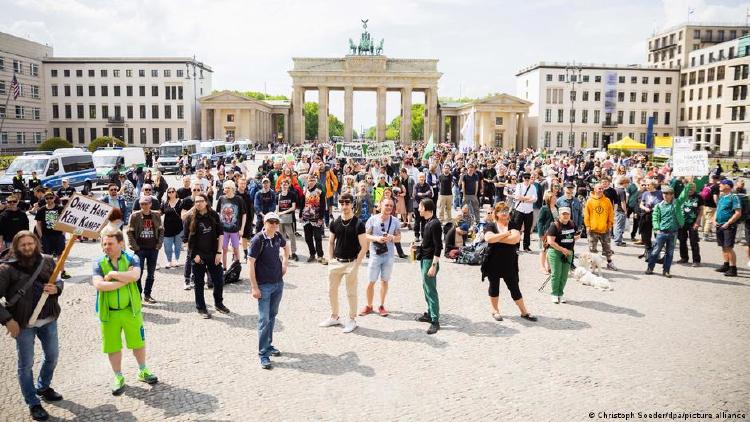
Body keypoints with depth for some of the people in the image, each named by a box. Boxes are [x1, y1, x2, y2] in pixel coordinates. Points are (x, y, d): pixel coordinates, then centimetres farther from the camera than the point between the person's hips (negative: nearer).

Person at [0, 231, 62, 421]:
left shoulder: (47, 261, -2)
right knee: (26, 364, 7)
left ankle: (43, 387, 45)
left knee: (52, 356, 19)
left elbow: (59, 281, 11)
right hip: (23, 324, -4)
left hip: (49, 320, 4)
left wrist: (56, 288, -12)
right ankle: (33, 404, 23)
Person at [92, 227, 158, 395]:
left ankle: (143, 372, 34)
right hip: (109, 313, 0)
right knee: (113, 347, 10)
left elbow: (135, 275, -26)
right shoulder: (99, 263, -4)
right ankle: (118, 378, 29)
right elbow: (98, 285, -20)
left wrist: (113, 274, -21)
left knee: (138, 342, 13)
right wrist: (124, 280, -22)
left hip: (131, 310, 0)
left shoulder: (131, 259, -5)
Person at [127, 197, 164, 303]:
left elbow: (161, 230, 9)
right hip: (140, 249, -3)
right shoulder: (135, 216, -4)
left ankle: (147, 295, 20)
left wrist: (159, 244, 0)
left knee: (151, 273, 9)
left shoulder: (156, 215, 4)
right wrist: (135, 246, -10)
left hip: (153, 249, 3)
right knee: (138, 273, -1)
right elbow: (130, 232, -3)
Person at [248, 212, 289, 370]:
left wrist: (285, 262, 16)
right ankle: (263, 354, 1)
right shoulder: (257, 240, -16)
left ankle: (268, 345, 31)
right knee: (264, 319, -5)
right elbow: (250, 263, -16)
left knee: (272, 316, 17)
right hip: (264, 286, -6)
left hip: (278, 283, 6)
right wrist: (254, 287, -18)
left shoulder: (278, 237, 2)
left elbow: (286, 246, 27)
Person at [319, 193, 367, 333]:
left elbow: (364, 247, -10)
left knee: (351, 293, 5)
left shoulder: (358, 224, -10)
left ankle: (352, 320, 19)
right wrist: (330, 260, 4)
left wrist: (356, 264, -12)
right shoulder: (335, 223, 3)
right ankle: (334, 317, 30)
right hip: (336, 262, 5)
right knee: (332, 290, 13)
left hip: (351, 263, -5)